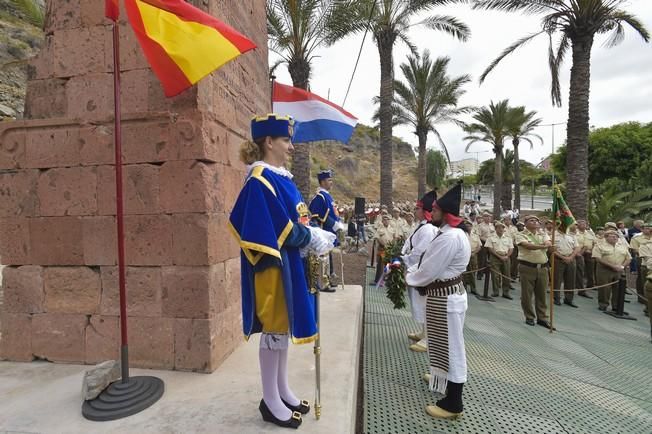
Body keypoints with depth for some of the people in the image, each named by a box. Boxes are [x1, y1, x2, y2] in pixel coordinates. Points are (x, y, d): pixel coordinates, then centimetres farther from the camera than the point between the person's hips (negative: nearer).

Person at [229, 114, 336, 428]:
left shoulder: (281, 177, 12)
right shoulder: (260, 180, -16)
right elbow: (281, 230, -21)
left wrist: (315, 236, -2)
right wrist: (315, 239, -9)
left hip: (288, 262, 9)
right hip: (273, 264, -9)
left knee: (284, 324, 17)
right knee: (273, 328, 3)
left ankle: (281, 390, 34)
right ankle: (270, 401, 23)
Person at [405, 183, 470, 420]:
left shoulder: (449, 238, -26)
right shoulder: (451, 233, 8)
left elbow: (428, 272, -23)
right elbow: (430, 263, 14)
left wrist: (409, 276, -6)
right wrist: (412, 269, 5)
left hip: (445, 298, -10)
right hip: (446, 294, 10)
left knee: (450, 346, 2)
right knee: (446, 344, 26)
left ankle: (453, 404, 18)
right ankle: (442, 379, 48)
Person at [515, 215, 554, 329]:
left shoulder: (543, 234, 14)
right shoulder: (521, 235, -2)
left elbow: (548, 243, -5)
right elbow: (528, 245, -20)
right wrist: (543, 246, -31)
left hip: (542, 267, 4)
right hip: (527, 267, -4)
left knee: (541, 294, 9)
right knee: (527, 294, 3)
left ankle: (542, 318, 20)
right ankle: (529, 317, 16)